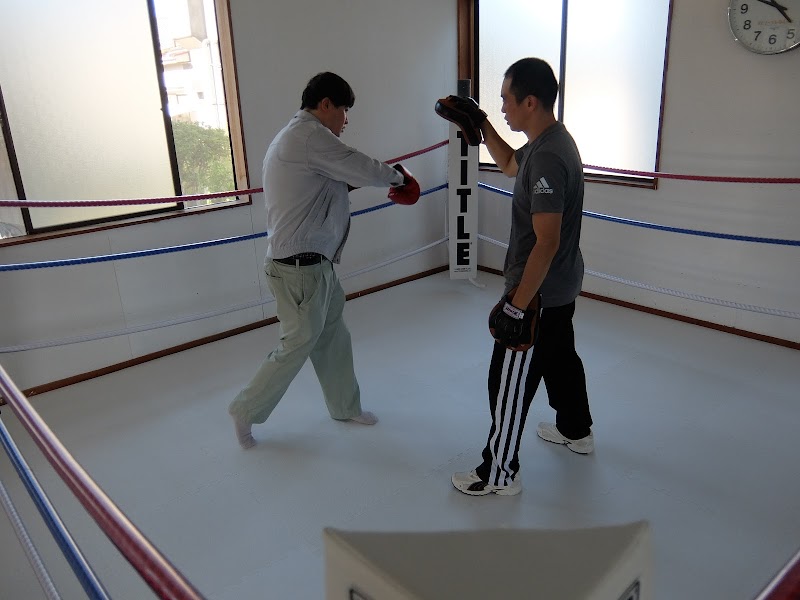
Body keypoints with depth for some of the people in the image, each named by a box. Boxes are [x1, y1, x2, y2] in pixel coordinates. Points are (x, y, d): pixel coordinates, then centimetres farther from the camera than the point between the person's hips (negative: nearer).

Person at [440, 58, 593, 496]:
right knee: (561, 357, 27)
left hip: (538, 292, -10)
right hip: (563, 286, 10)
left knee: (509, 383, 2)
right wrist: (479, 125, 14)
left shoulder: (548, 158, -27)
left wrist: (517, 306, -25)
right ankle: (576, 431, 49)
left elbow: (547, 242, -29)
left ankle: (500, 474, 17)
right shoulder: (552, 139, 4)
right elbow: (510, 165, 24)